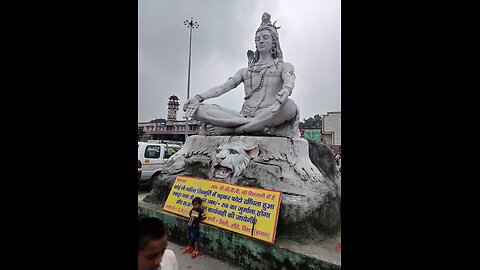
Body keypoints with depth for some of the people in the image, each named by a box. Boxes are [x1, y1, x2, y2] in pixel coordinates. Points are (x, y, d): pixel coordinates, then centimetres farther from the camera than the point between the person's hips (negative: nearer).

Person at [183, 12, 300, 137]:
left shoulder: (284, 67, 15)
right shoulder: (245, 71, 23)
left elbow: (289, 81, -8)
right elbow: (224, 86, 9)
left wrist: (285, 91, -34)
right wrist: (199, 97, -8)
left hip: (269, 116, -2)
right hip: (243, 115, 3)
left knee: (289, 105, -37)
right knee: (199, 109, -17)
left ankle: (227, 128, -29)